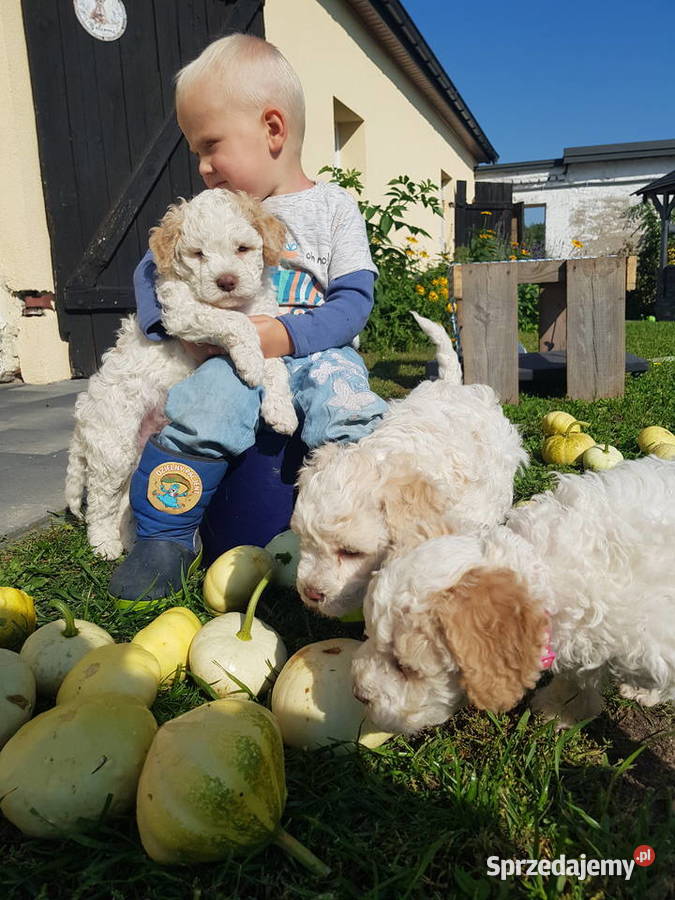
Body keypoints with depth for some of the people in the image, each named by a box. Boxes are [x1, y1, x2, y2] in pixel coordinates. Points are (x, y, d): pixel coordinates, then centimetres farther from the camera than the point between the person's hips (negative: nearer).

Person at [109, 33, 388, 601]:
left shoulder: (333, 207, 4)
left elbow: (354, 301, -3)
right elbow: (152, 270, 19)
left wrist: (289, 335, -18)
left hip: (316, 351, -2)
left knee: (346, 413, -33)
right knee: (201, 412, -27)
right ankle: (164, 538, -11)